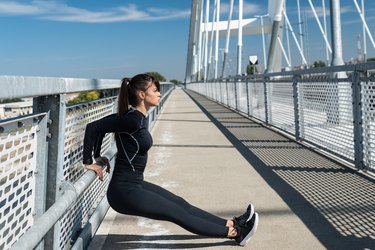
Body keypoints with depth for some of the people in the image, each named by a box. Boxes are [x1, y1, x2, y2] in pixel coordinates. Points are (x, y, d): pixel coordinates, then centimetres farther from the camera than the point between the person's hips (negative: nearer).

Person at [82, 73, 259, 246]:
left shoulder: (136, 116, 5)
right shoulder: (133, 120, -22)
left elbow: (102, 125, 14)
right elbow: (93, 127, -22)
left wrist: (98, 157, 12)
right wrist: (88, 162, -14)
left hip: (134, 185, 9)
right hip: (125, 191, -9)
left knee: (180, 204, 11)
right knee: (178, 214, -1)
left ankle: (231, 224, 20)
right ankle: (235, 233, 8)